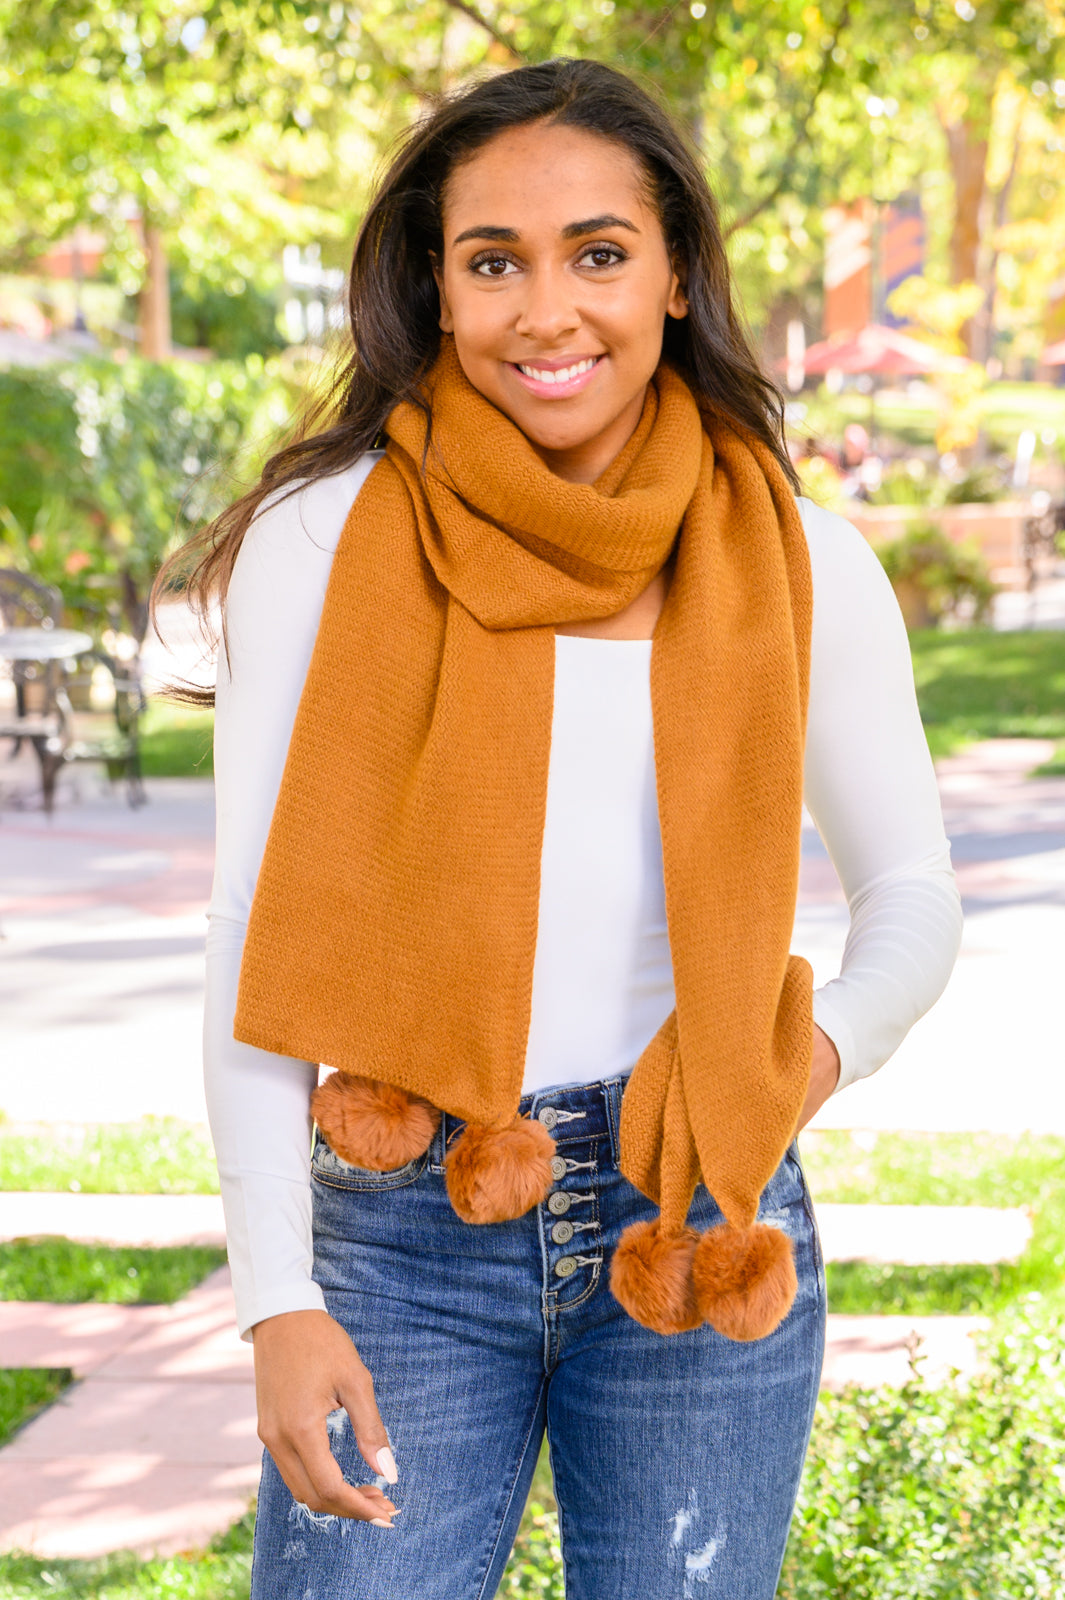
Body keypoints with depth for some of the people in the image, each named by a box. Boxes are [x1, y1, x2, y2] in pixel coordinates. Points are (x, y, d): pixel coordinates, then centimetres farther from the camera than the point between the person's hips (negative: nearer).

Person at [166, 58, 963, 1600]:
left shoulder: (799, 562, 2)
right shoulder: (322, 543, -3)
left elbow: (913, 890, 13)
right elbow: (256, 939, -3)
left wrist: (835, 1041, -9)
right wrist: (279, 1300, -9)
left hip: (700, 1232, 2)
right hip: (405, 1235, -1)